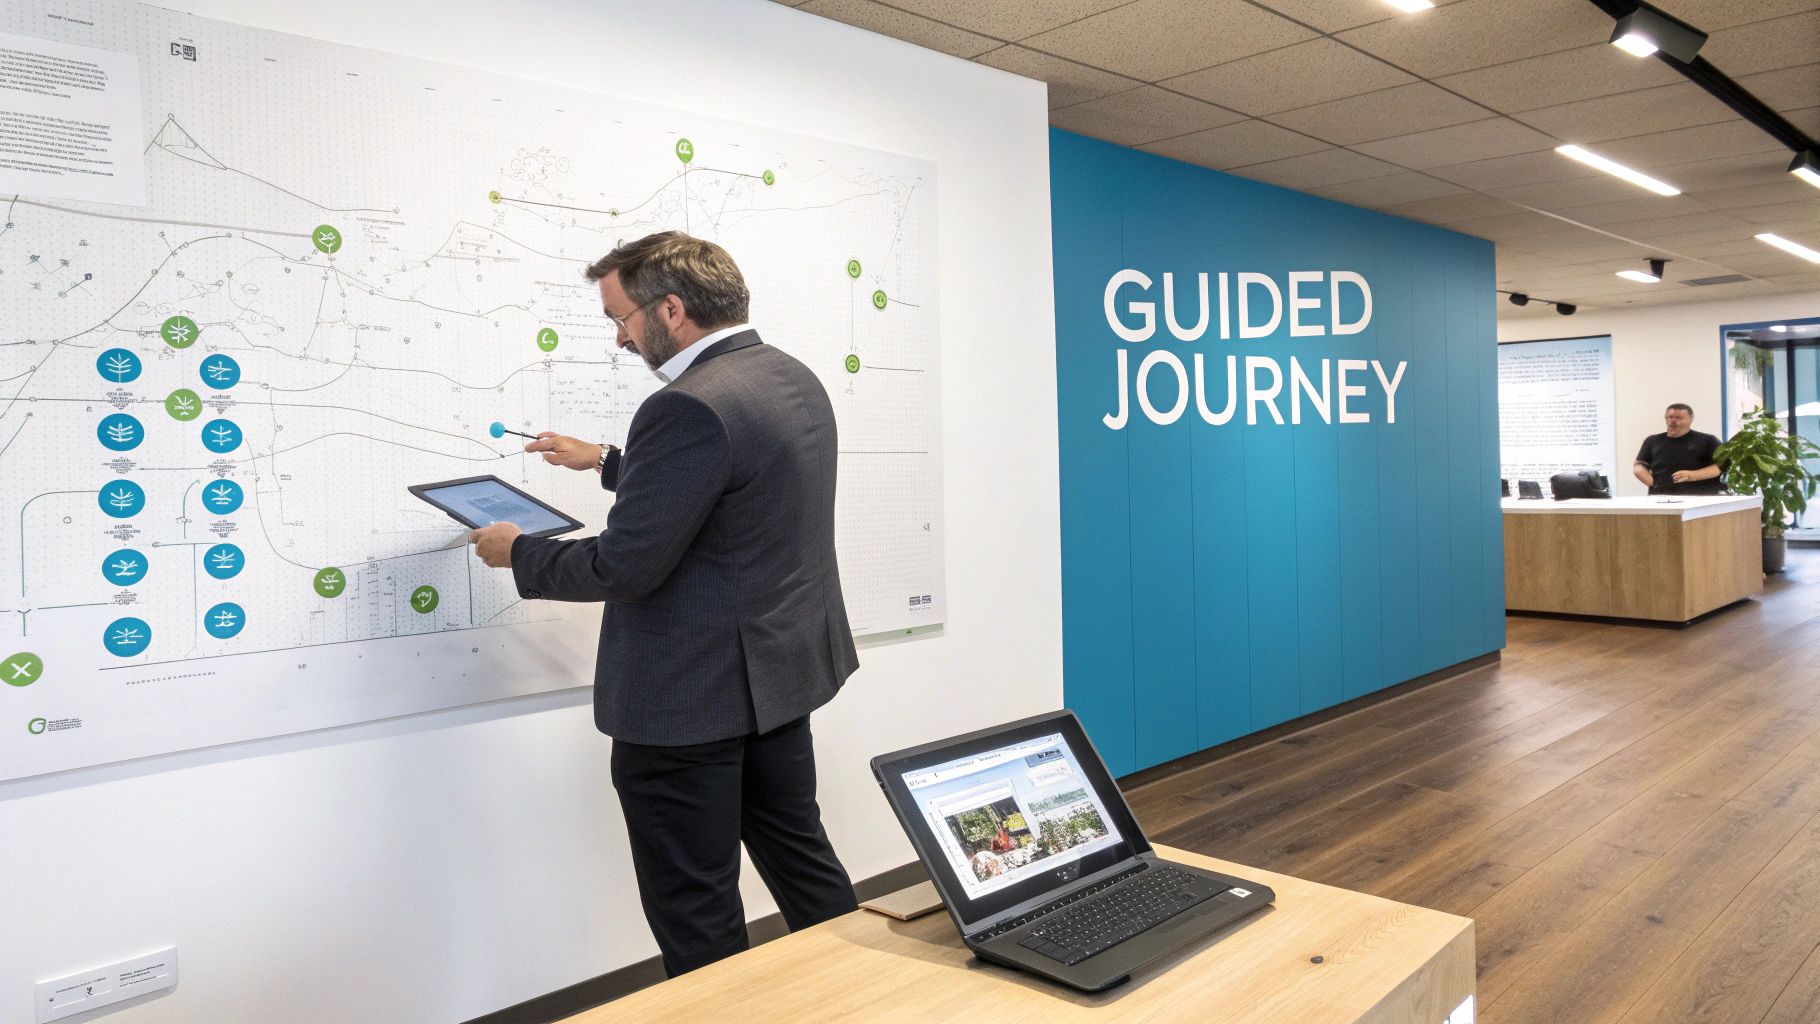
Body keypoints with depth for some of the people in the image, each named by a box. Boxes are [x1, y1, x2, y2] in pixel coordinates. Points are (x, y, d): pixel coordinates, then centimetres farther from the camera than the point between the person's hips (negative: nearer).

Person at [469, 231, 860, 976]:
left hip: (693, 694, -10)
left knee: (695, 909, 7)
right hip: (782, 665, 10)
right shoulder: (793, 379, 6)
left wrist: (518, 553, -5)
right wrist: (607, 461, 27)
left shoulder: (690, 407, -24)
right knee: (797, 851, 23)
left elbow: (623, 566, -22)